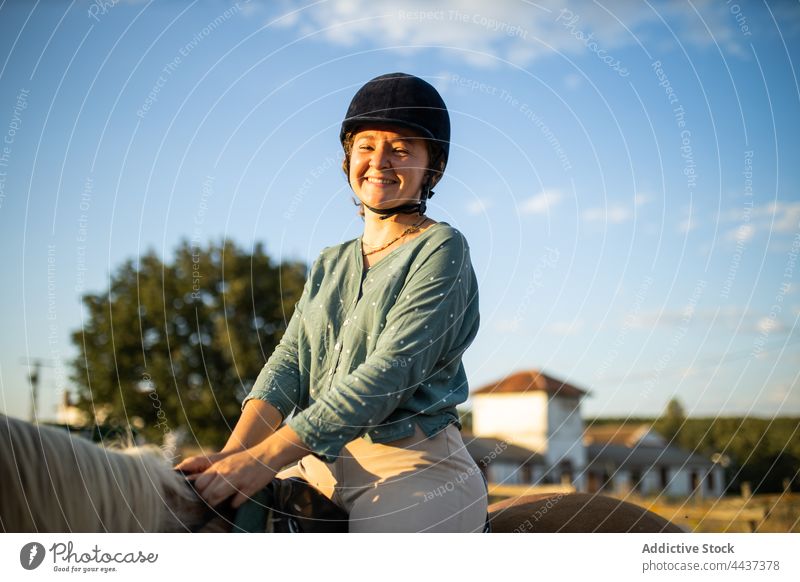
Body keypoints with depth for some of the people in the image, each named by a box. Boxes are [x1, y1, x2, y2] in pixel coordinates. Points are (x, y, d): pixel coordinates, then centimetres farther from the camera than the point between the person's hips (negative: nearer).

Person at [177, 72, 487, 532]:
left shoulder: (442, 250, -3)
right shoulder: (330, 265, 18)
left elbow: (389, 374, -14)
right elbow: (288, 364, 7)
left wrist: (264, 459, -21)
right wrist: (234, 453, -12)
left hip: (412, 469, -6)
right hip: (316, 467, 6)